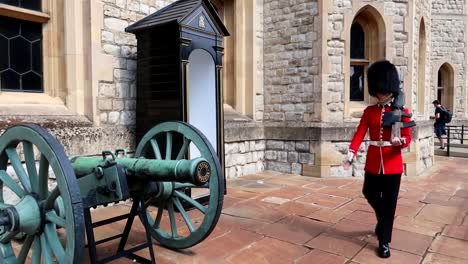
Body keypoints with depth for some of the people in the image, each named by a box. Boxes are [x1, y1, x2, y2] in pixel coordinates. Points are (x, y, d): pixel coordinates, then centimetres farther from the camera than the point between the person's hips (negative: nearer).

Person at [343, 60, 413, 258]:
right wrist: (350, 156, -20)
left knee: (389, 203, 2)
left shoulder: (402, 112, -2)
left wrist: (399, 141, -31)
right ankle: (383, 220, 45)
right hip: (373, 162, 3)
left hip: (393, 163, -3)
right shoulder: (369, 111, 3)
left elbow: (407, 138, -5)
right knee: (370, 194, 14)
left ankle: (384, 242, 15)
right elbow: (359, 134, -6)